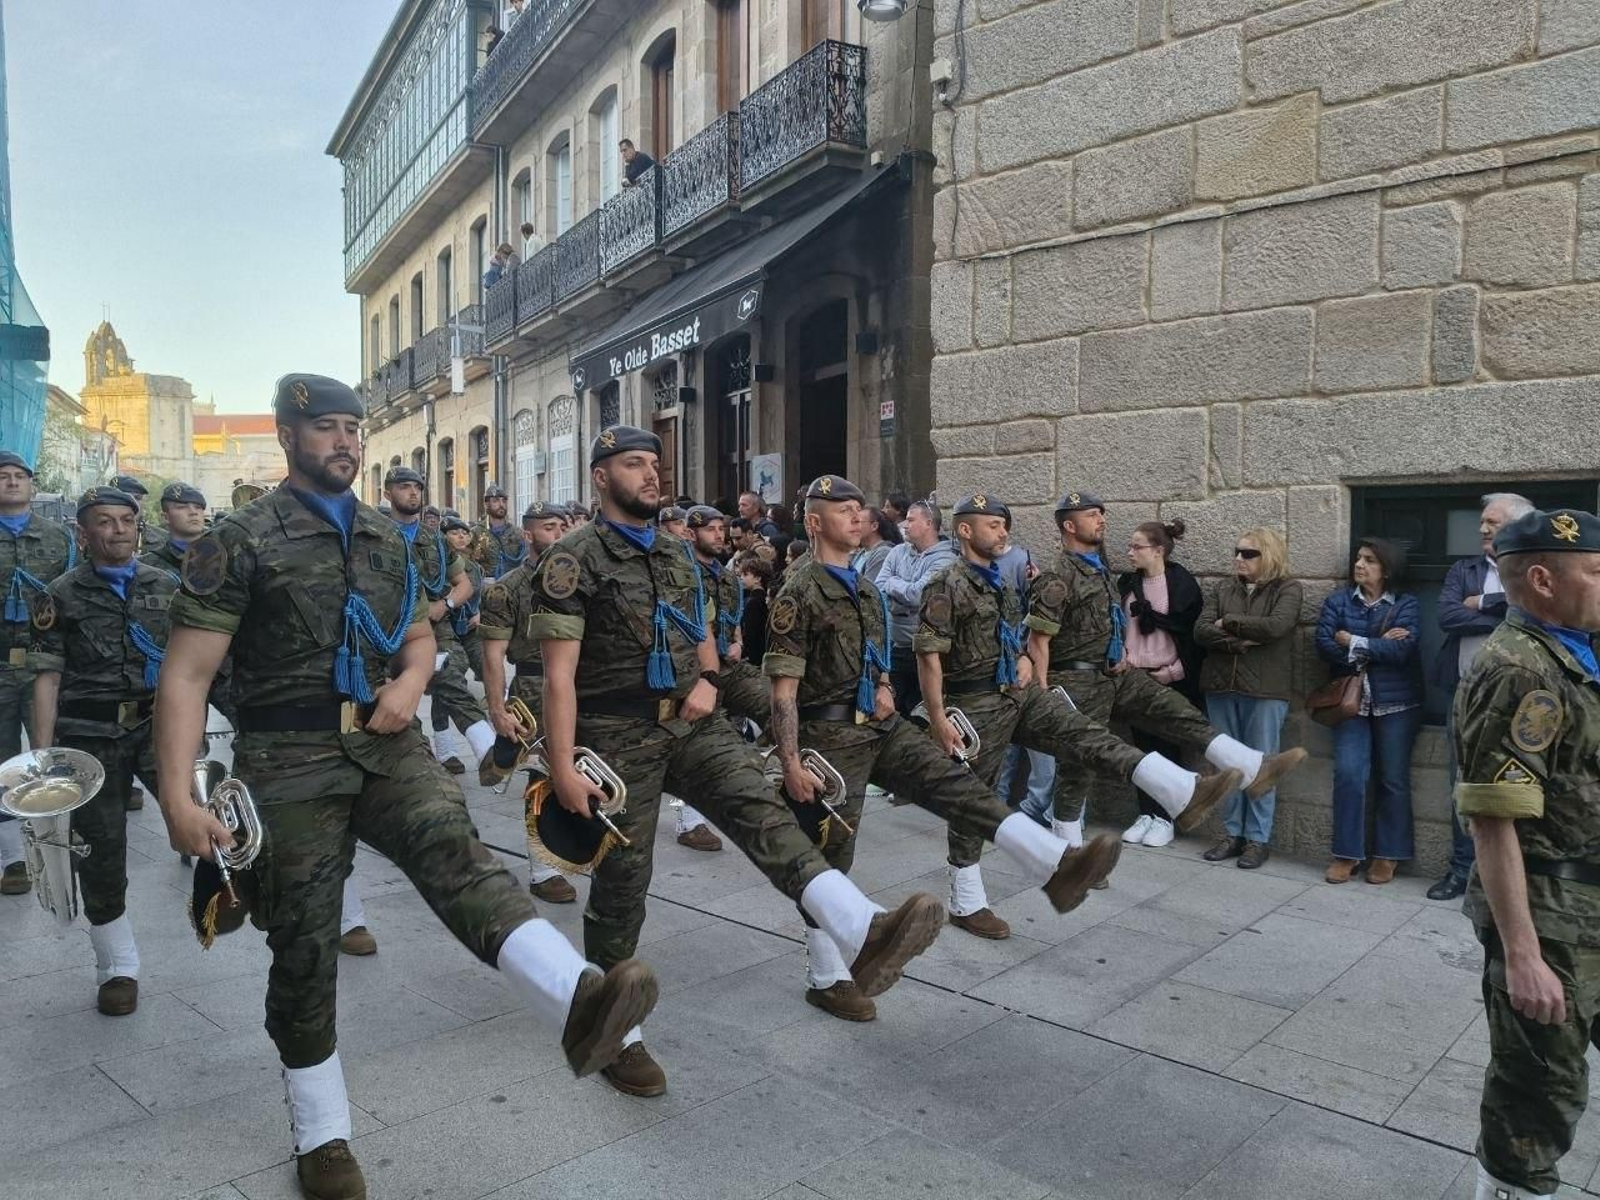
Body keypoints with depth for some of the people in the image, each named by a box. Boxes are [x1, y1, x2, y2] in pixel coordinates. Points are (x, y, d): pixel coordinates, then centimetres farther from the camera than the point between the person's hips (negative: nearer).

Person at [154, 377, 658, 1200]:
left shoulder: (386, 540, 11)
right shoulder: (239, 542, -5)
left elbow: (419, 636, 22)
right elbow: (185, 675, -8)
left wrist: (411, 682, -2)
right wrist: (178, 796, -18)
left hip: (388, 746, 3)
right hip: (289, 762, -3)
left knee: (456, 855, -24)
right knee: (304, 948, 4)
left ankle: (578, 1004, -45)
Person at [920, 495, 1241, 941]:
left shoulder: (1001, 582, 13)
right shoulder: (947, 585, -13)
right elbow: (928, 655, -18)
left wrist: (1023, 660, 4)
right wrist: (938, 718, -21)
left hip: (1018, 694, 7)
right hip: (977, 706, -7)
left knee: (1089, 737, -7)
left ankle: (1183, 794, -13)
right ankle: (966, 904, 14)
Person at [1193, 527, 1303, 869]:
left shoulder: (1288, 589, 0)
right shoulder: (1222, 588, 11)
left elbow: (1275, 626, -18)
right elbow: (1201, 630, -1)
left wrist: (1228, 622, -8)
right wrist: (1241, 642, -14)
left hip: (1265, 689, -4)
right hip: (1221, 686, 4)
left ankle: (1258, 838, 13)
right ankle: (1232, 832, 20)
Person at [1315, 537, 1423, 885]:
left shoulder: (1405, 604, 1)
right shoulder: (1337, 601, 5)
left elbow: (1402, 650, -15)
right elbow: (1325, 646, -9)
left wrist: (1353, 641, -10)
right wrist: (1378, 646, -12)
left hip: (1395, 702, -1)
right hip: (1351, 700, 1)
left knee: (1393, 779, 5)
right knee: (1348, 775, -7)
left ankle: (1387, 855, 16)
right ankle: (1347, 853, 4)